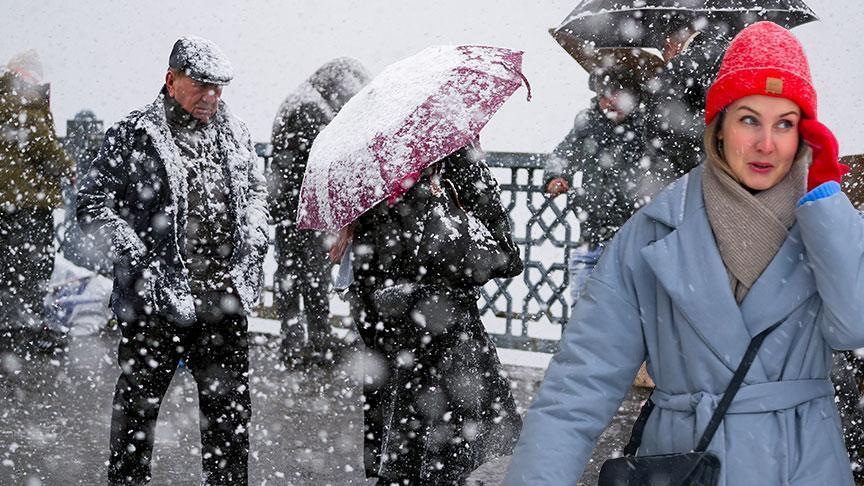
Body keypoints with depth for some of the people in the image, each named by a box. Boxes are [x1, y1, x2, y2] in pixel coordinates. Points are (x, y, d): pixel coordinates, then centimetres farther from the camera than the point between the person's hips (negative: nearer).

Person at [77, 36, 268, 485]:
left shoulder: (234, 134, 12)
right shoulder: (133, 136, -4)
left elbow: (255, 191, 25)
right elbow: (94, 204, -5)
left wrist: (253, 238, 8)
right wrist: (136, 253, -14)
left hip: (224, 296, 5)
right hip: (158, 298, -4)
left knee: (229, 403, 12)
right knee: (138, 402, 4)